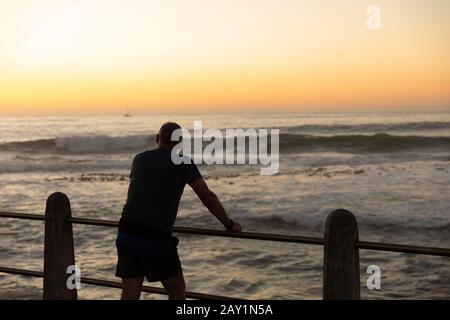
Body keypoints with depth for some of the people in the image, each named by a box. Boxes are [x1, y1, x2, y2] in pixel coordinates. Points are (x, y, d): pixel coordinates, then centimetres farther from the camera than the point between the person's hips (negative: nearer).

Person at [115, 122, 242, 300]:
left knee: (130, 294, 8)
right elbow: (208, 197, 3)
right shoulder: (182, 161, 2)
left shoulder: (139, 159, 18)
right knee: (177, 289, 15)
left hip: (126, 233, 5)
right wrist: (229, 225, 16)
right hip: (157, 238, -5)